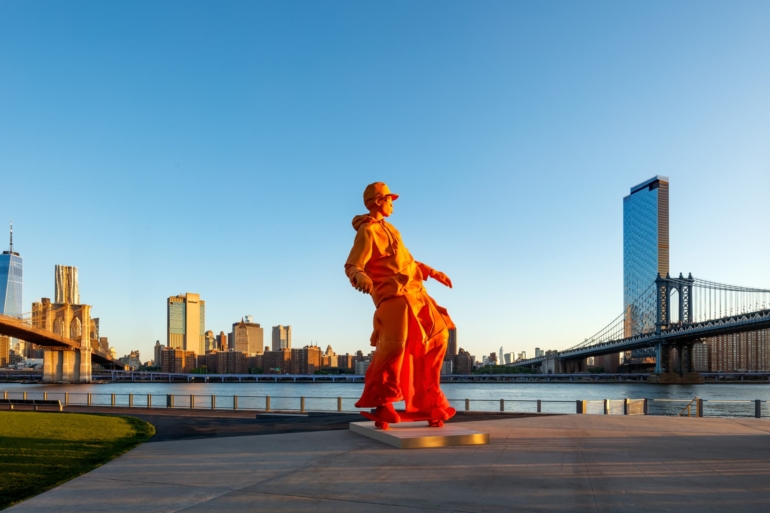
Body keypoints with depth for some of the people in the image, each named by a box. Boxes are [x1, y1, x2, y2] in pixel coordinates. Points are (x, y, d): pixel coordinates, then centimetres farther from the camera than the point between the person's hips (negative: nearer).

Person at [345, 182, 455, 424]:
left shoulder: (389, 228, 21)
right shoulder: (367, 231, -8)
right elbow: (351, 266, -18)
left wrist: (433, 273, 30)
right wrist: (361, 277, -40)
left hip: (413, 293, 10)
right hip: (392, 294, -10)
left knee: (437, 335, 13)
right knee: (395, 343, -25)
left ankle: (428, 400, 21)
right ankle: (381, 401, -10)